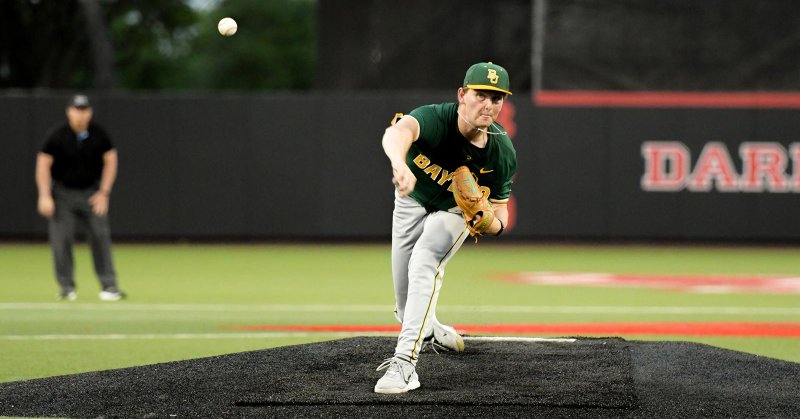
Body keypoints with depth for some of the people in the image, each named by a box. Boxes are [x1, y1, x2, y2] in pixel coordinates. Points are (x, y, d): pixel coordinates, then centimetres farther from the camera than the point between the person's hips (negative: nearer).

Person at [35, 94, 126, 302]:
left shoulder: (98, 134, -7)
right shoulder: (57, 136, -13)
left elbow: (110, 160, 1)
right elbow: (43, 164, -9)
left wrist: (103, 193, -6)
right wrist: (45, 196, -16)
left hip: (92, 192, 1)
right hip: (63, 193, -1)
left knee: (100, 236, -6)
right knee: (61, 239, -7)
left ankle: (109, 286, -1)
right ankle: (66, 287, 4)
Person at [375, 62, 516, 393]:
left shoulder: (502, 153, -27)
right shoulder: (436, 119, -37)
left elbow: (500, 216, -17)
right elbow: (399, 131, -62)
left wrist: (488, 221, -43)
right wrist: (400, 164, -85)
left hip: (456, 210, -1)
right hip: (412, 201, 1)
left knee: (423, 264, -32)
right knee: (406, 309, 9)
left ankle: (405, 360, -38)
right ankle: (431, 332, 46)